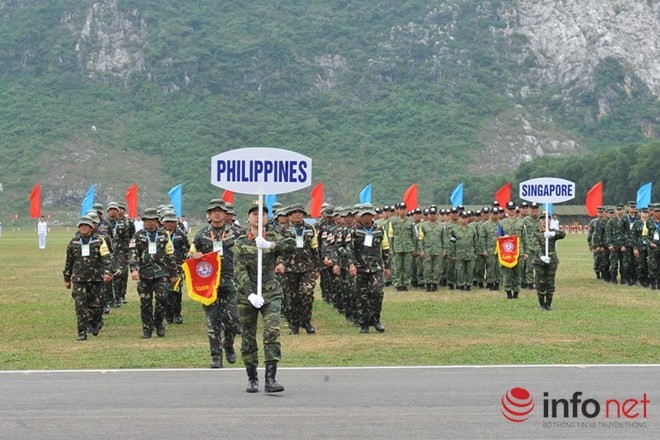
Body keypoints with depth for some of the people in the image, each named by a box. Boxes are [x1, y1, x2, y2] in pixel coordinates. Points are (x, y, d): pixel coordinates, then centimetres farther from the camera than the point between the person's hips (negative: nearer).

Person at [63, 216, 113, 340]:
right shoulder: (74, 242, 7)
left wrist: (107, 272, -25)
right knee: (80, 305, -6)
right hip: (78, 279, 1)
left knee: (96, 303, 5)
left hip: (95, 278, -1)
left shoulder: (99, 241, -1)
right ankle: (82, 333, -2)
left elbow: (106, 257, -10)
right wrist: (67, 279, 16)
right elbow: (69, 262, 14)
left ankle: (95, 323, 35)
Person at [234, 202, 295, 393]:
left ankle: (270, 379, -19)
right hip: (247, 294, 0)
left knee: (272, 332, -16)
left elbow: (292, 245, -13)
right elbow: (240, 271, -9)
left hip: (271, 293, 0)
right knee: (248, 337, 5)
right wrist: (250, 293, -22)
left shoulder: (273, 237, 7)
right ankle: (252, 379, 20)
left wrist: (270, 245, -26)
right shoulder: (240, 243, 3)